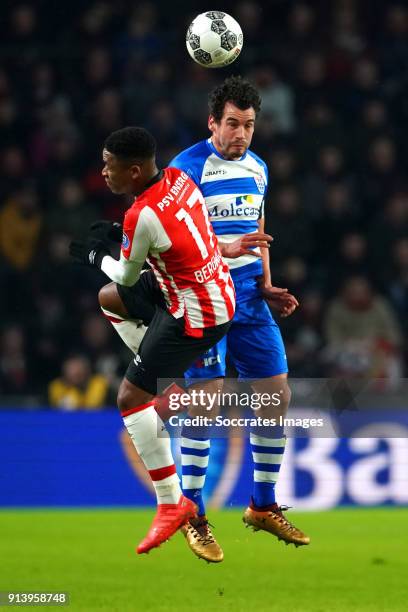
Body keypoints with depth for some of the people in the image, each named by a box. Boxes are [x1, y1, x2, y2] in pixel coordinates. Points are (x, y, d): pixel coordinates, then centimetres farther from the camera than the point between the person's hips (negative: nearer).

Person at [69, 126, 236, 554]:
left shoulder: (142, 217, -27)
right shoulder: (178, 177, -2)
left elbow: (126, 277, -8)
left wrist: (98, 257, 11)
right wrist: (120, 234, 13)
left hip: (195, 319, -9)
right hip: (221, 297, 9)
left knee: (131, 398, -4)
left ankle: (171, 503, -3)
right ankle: (163, 378, 38)